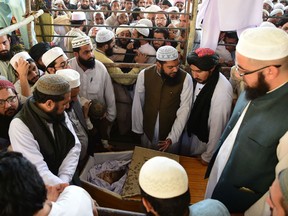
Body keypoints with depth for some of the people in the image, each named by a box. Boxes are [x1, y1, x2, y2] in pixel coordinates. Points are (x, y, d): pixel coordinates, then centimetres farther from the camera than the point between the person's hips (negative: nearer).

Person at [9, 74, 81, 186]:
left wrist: (63, 182, -13)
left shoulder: (60, 114, -1)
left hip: (69, 179, 5)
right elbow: (39, 170, -22)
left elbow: (74, 146, -3)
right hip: (42, 190, -5)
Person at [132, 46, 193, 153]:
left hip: (172, 132, -1)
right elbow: (138, 104, -5)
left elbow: (184, 109, -16)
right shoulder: (144, 75, -15)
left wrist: (172, 137, -21)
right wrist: (138, 128, 2)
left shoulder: (185, 79, -19)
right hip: (148, 132, 1)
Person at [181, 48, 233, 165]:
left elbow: (217, 127, -24)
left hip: (204, 140, -5)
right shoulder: (200, 78, -13)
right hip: (191, 133, 6)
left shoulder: (222, 91, -33)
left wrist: (208, 157, -14)